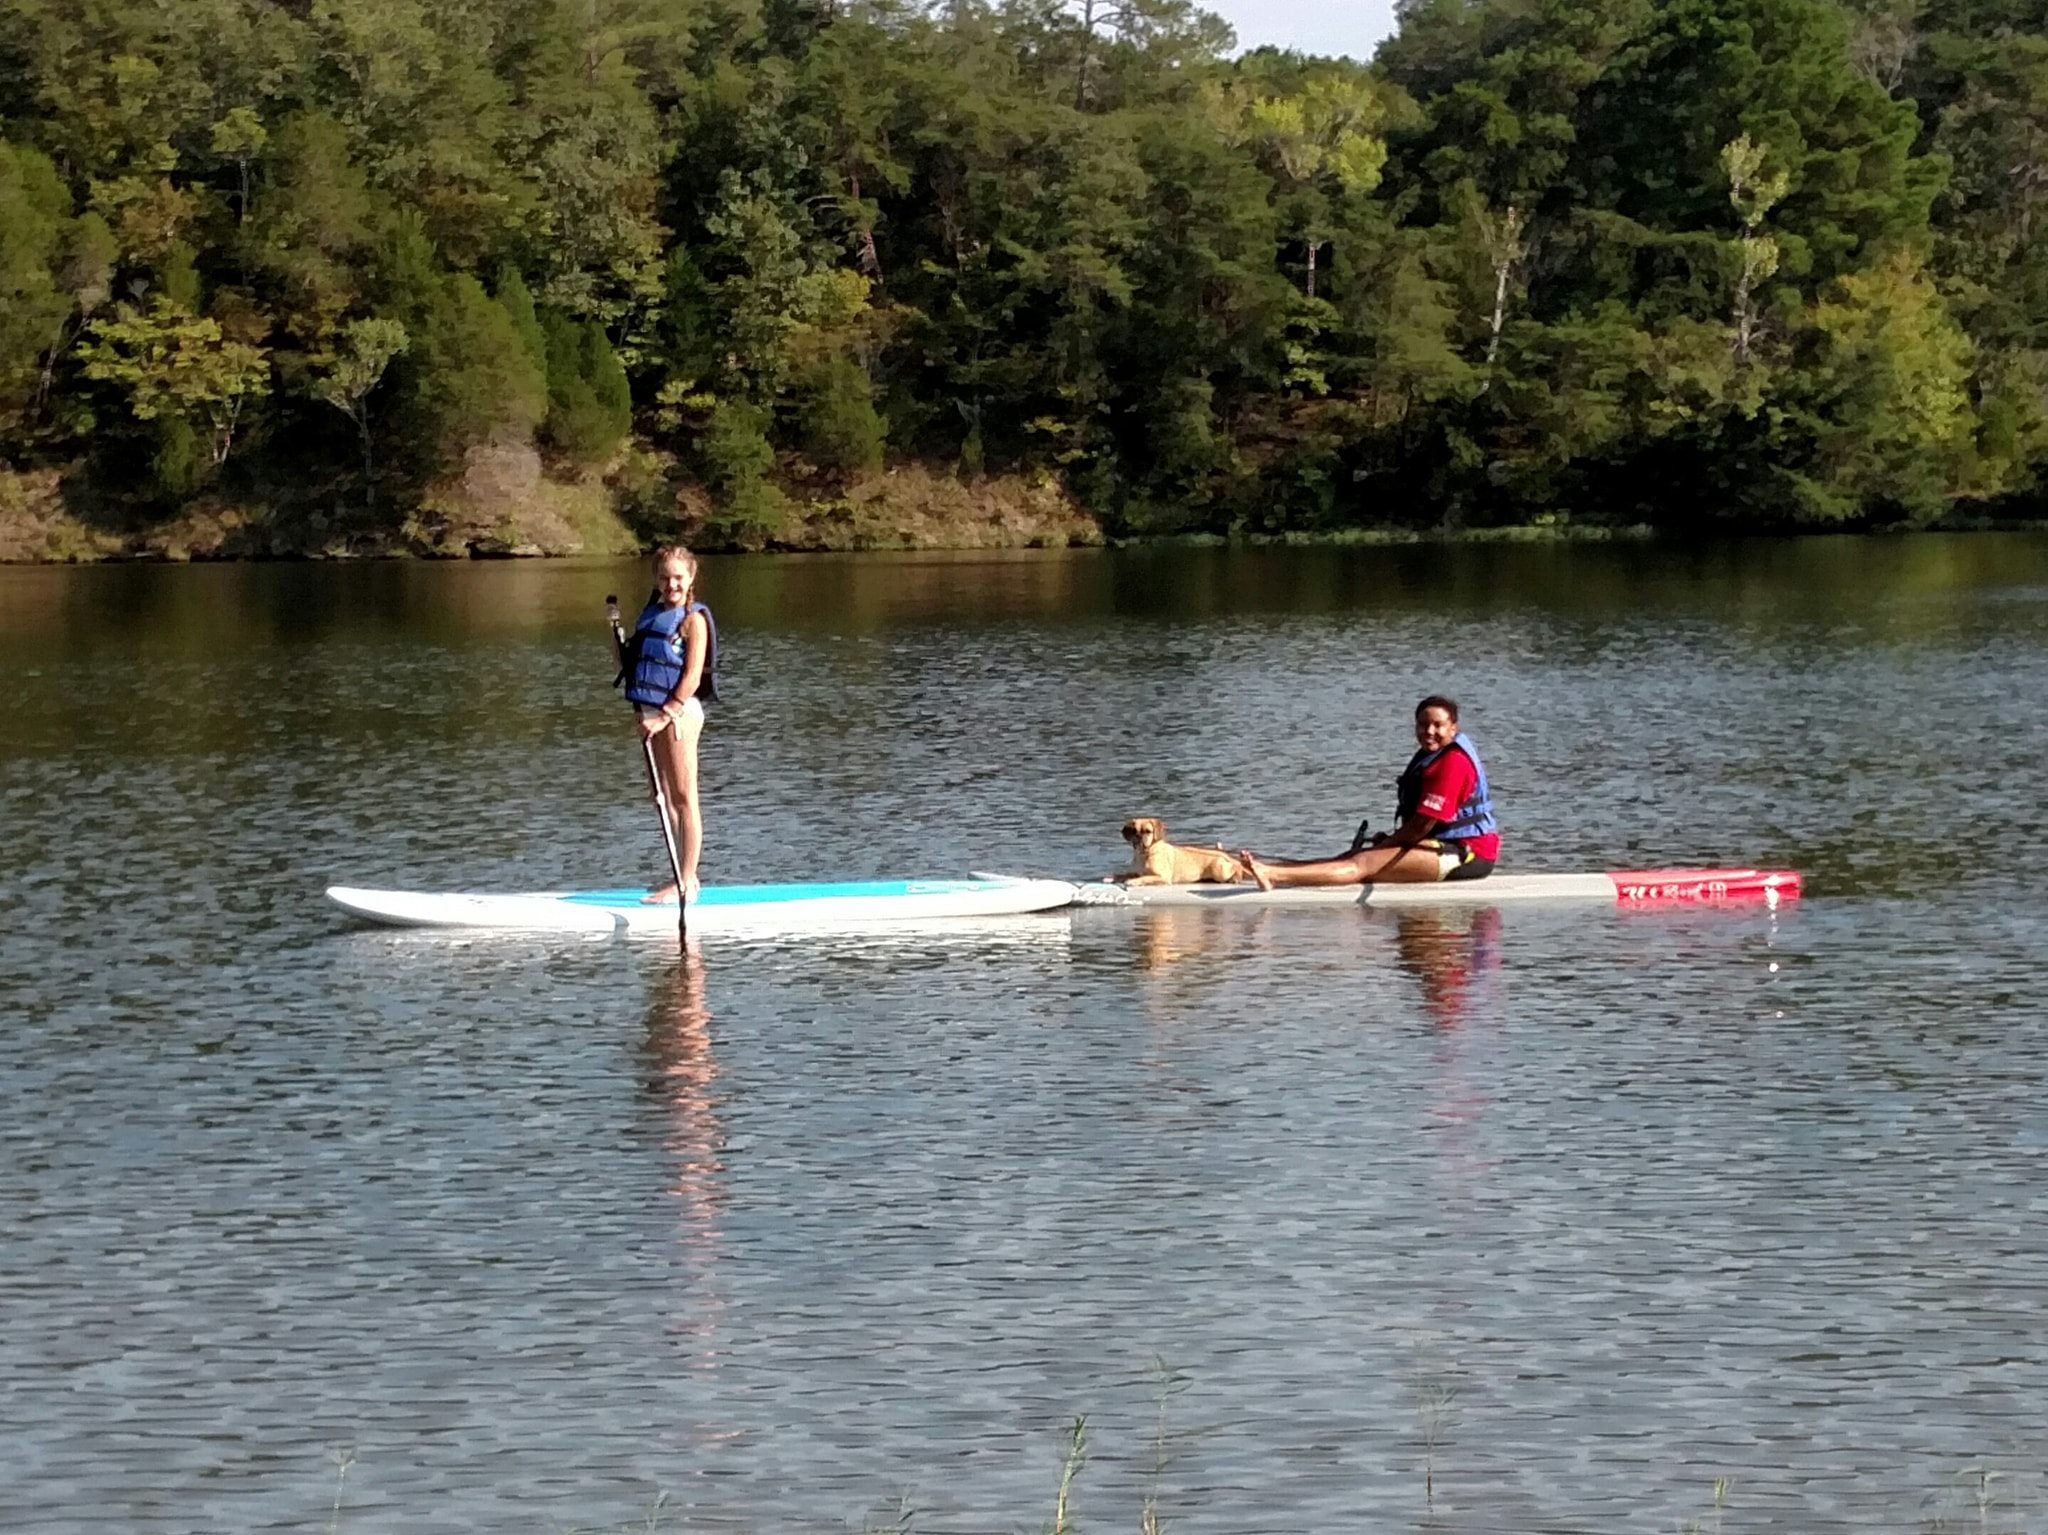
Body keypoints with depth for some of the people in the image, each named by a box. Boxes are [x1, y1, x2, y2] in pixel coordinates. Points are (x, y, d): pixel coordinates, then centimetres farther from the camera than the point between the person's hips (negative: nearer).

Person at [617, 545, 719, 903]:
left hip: (679, 712, -9)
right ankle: (683, 877, 19)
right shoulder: (651, 614, 14)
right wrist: (625, 651, 2)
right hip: (652, 712, 9)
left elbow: (692, 677, -16)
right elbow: (636, 662, 24)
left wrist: (665, 716, -20)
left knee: (683, 797, -5)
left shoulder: (693, 619, -10)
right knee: (666, 797, 12)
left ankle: (686, 882, -3)